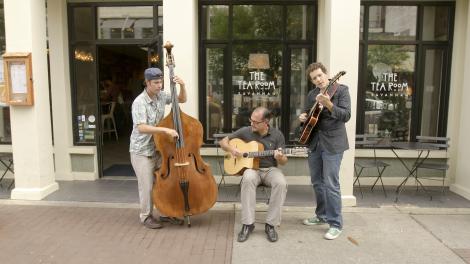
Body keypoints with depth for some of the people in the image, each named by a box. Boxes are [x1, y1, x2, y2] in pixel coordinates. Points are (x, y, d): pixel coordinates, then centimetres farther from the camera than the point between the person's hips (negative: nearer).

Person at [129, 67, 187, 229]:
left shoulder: (161, 96, -1)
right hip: (141, 151, -6)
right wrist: (166, 130, -37)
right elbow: (141, 127, -32)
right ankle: (146, 216, 22)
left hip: (158, 148, 6)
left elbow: (182, 100, 10)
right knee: (147, 186, 1)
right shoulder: (139, 102, -21)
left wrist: (182, 86, -10)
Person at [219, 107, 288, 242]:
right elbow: (223, 142, 7)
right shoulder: (245, 131, -1)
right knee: (248, 179, -37)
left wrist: (280, 158, -26)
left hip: (270, 169, 0)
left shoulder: (277, 135, -2)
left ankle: (271, 224, -18)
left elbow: (283, 162, -1)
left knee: (281, 183, -33)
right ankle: (248, 224, -26)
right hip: (251, 168, 0)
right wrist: (231, 149, -14)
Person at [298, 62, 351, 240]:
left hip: (332, 143, -6)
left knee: (330, 184, -5)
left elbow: (346, 115, -16)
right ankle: (322, 215, 33)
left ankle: (336, 224, 6)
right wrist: (303, 117, -2)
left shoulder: (341, 90, -6)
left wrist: (328, 104, -30)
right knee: (317, 182, 15)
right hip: (314, 142, 6)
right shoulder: (312, 95, 11)